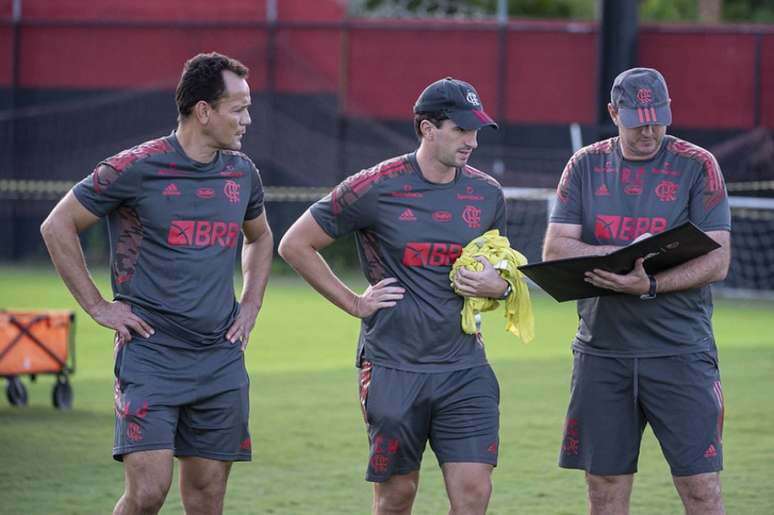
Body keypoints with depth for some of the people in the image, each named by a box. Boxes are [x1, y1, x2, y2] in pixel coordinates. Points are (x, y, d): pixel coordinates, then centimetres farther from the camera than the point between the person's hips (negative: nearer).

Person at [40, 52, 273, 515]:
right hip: (151, 355, -5)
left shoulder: (242, 173, 9)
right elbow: (58, 226, -1)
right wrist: (98, 307, -3)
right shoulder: (137, 169, -9)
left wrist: (250, 307, 15)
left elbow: (260, 238, 29)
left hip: (221, 360, 5)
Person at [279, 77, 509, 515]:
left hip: (465, 367, 3)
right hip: (394, 367, -3)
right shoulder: (375, 189, -7)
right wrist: (354, 303, -1)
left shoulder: (487, 194, 6)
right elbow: (295, 245, 1)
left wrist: (498, 286, -1)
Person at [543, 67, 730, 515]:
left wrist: (650, 285, -23)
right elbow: (555, 250, 1)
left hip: (681, 351, -3)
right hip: (602, 350, 3)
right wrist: (624, 253, -14)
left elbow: (716, 262, -8)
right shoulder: (586, 166, 8)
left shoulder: (698, 167, -1)